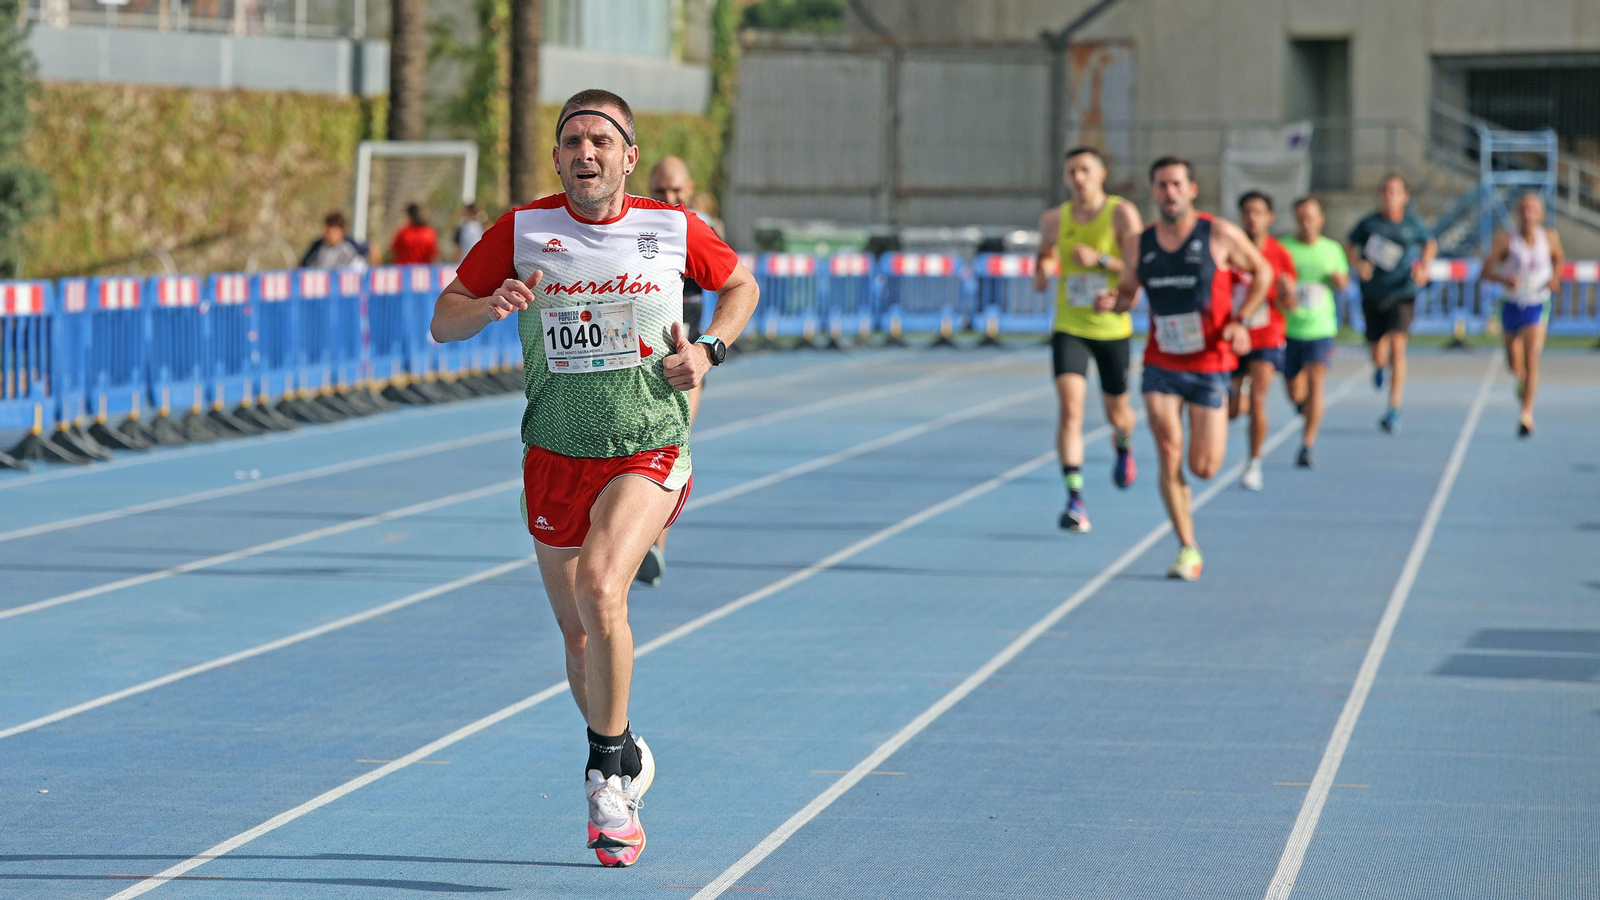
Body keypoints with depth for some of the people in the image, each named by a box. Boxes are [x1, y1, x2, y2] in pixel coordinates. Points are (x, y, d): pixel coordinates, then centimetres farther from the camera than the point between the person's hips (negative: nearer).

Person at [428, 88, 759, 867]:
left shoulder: (672, 230, -2)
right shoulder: (522, 231, -2)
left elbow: (740, 285, 17)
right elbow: (443, 321, 2)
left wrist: (709, 349, -2)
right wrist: (489, 307, -20)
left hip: (649, 451, -2)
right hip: (555, 456, 2)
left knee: (599, 590, -25)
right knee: (579, 636, 10)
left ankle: (607, 771, -9)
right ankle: (626, 760, 36)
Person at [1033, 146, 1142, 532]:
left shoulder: (1122, 214, -9)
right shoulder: (1054, 220, 0)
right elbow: (1045, 254, 18)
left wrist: (1100, 259, -26)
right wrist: (1040, 272, -5)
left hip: (1112, 329, -1)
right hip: (1069, 328, 1)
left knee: (1116, 411, 14)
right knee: (1069, 408, -17)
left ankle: (1123, 444, 53)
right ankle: (1075, 499, -19)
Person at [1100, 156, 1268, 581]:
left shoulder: (1221, 236, -7)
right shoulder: (1139, 245, 2)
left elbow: (1262, 272, 5)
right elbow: (1128, 290, 15)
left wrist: (1240, 321, -7)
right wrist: (1112, 302, -10)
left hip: (1210, 363, -2)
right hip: (1161, 365, 2)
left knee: (1203, 467, -2)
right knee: (1168, 456, -10)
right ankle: (1188, 550, 0)